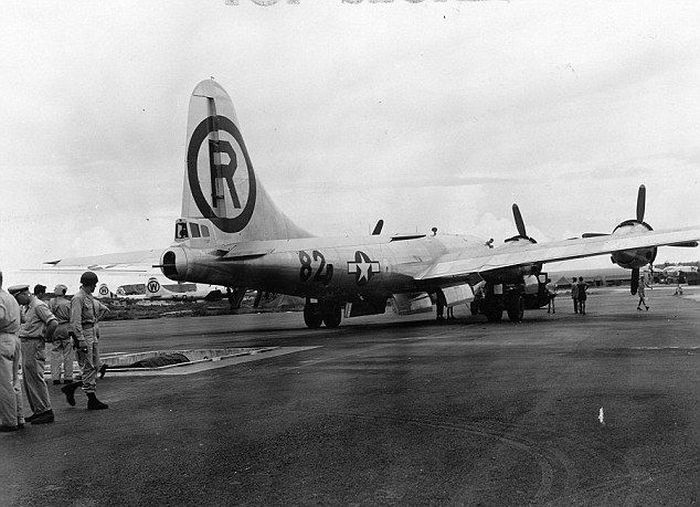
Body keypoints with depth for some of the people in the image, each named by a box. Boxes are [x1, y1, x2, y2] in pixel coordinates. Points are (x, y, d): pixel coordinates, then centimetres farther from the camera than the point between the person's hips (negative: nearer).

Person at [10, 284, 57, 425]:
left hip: (34, 345, -10)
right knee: (28, 380, 12)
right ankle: (37, 411, 18)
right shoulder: (26, 307, 15)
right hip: (25, 345, 10)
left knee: (35, 379, -7)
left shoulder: (39, 306, -15)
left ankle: (46, 412, -2)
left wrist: (45, 336, -12)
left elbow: (53, 323, -25)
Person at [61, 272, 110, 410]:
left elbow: (103, 308, 33)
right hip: (84, 335, -9)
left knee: (94, 367, 9)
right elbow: (75, 321, -19)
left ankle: (70, 388, 20)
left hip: (93, 334, 9)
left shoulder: (90, 298, 14)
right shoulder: (78, 298, -13)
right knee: (89, 368, -5)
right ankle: (92, 401, 0)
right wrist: (81, 340, -24)